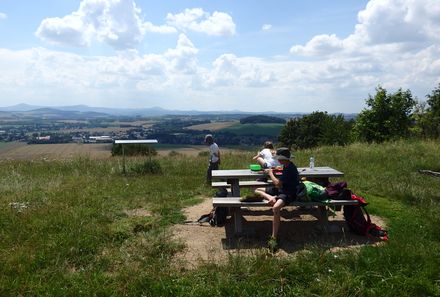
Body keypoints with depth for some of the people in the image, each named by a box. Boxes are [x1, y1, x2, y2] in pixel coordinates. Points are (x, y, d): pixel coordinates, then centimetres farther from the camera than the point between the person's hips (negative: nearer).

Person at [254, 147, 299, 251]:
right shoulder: (286, 165, 9)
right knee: (257, 190, 8)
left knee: (276, 207, -42)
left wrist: (270, 173, -5)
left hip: (289, 193, -11)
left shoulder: (290, 169, -21)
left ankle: (273, 238, -38)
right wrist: (271, 171, 5)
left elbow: (278, 183, -21)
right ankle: (271, 197, -23)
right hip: (281, 189, 11)